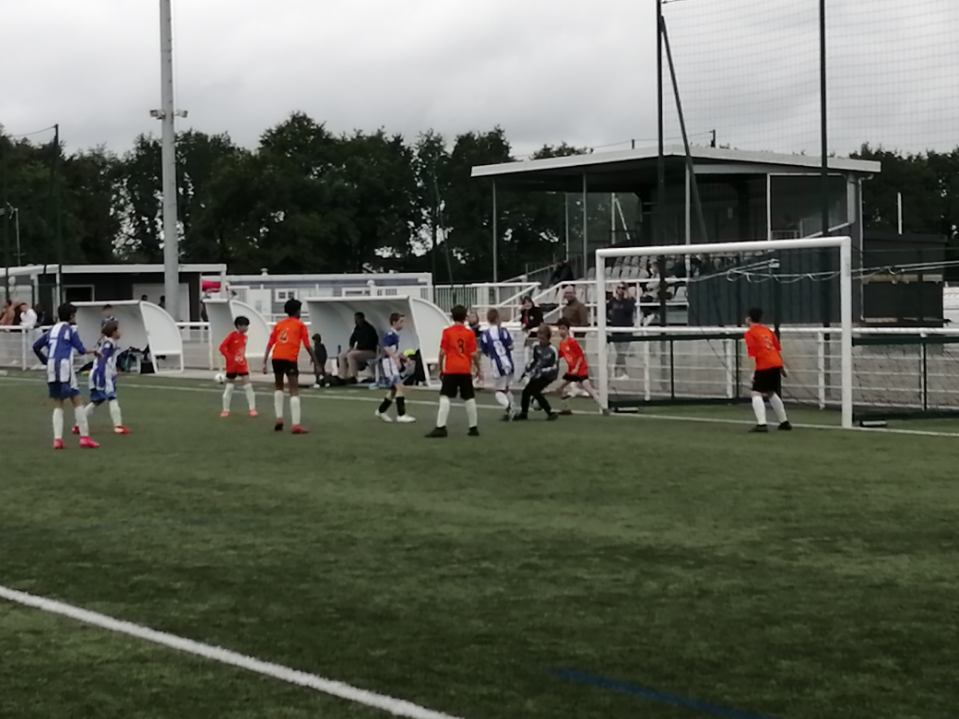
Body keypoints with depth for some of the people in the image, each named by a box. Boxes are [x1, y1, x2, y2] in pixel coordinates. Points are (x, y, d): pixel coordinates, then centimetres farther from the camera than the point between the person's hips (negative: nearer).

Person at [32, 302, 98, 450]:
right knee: (77, 401, 0)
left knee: (58, 404, 10)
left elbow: (36, 347, 18)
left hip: (52, 371, 6)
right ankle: (84, 437, -4)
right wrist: (90, 351, 15)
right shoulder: (70, 329, 0)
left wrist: (46, 361, 29)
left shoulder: (52, 330, 18)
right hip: (65, 367, -6)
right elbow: (80, 349, -6)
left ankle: (57, 439, -2)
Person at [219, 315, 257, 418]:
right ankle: (225, 410, 15)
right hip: (232, 366, -4)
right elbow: (222, 347, -18)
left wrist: (243, 359, 11)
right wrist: (230, 358, -23)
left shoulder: (244, 337, 5)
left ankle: (252, 409, 0)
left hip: (242, 365, 4)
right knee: (229, 387, 5)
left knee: (248, 385, -4)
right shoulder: (232, 335, -13)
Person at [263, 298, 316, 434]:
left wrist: (264, 363, 10)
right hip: (290, 358, -4)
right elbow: (307, 346, 4)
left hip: (276, 357, 4)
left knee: (278, 386, 25)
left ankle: (279, 418, 13)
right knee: (294, 391, -3)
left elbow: (269, 344, 12)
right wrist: (315, 362, 11)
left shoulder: (278, 324, 20)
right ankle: (296, 424, -13)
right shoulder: (300, 325, 11)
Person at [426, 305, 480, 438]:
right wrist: (478, 369, 12)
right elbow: (474, 354, -1)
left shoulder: (447, 332, -2)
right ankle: (474, 428, 15)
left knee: (445, 398, -4)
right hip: (466, 370, 2)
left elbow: (442, 352, -3)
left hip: (450, 370, -2)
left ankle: (441, 427, -14)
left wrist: (440, 368, 8)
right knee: (469, 399, 10)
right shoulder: (470, 333, 1)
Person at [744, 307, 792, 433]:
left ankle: (761, 424, -20)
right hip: (776, 364, 7)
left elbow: (752, 354, -10)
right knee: (772, 393, 23)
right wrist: (782, 366, 26)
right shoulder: (768, 330, 19)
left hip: (764, 366, -7)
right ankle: (784, 422, 28)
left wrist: (752, 372, -11)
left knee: (757, 394, -5)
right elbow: (778, 349, 20)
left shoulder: (750, 333, -2)